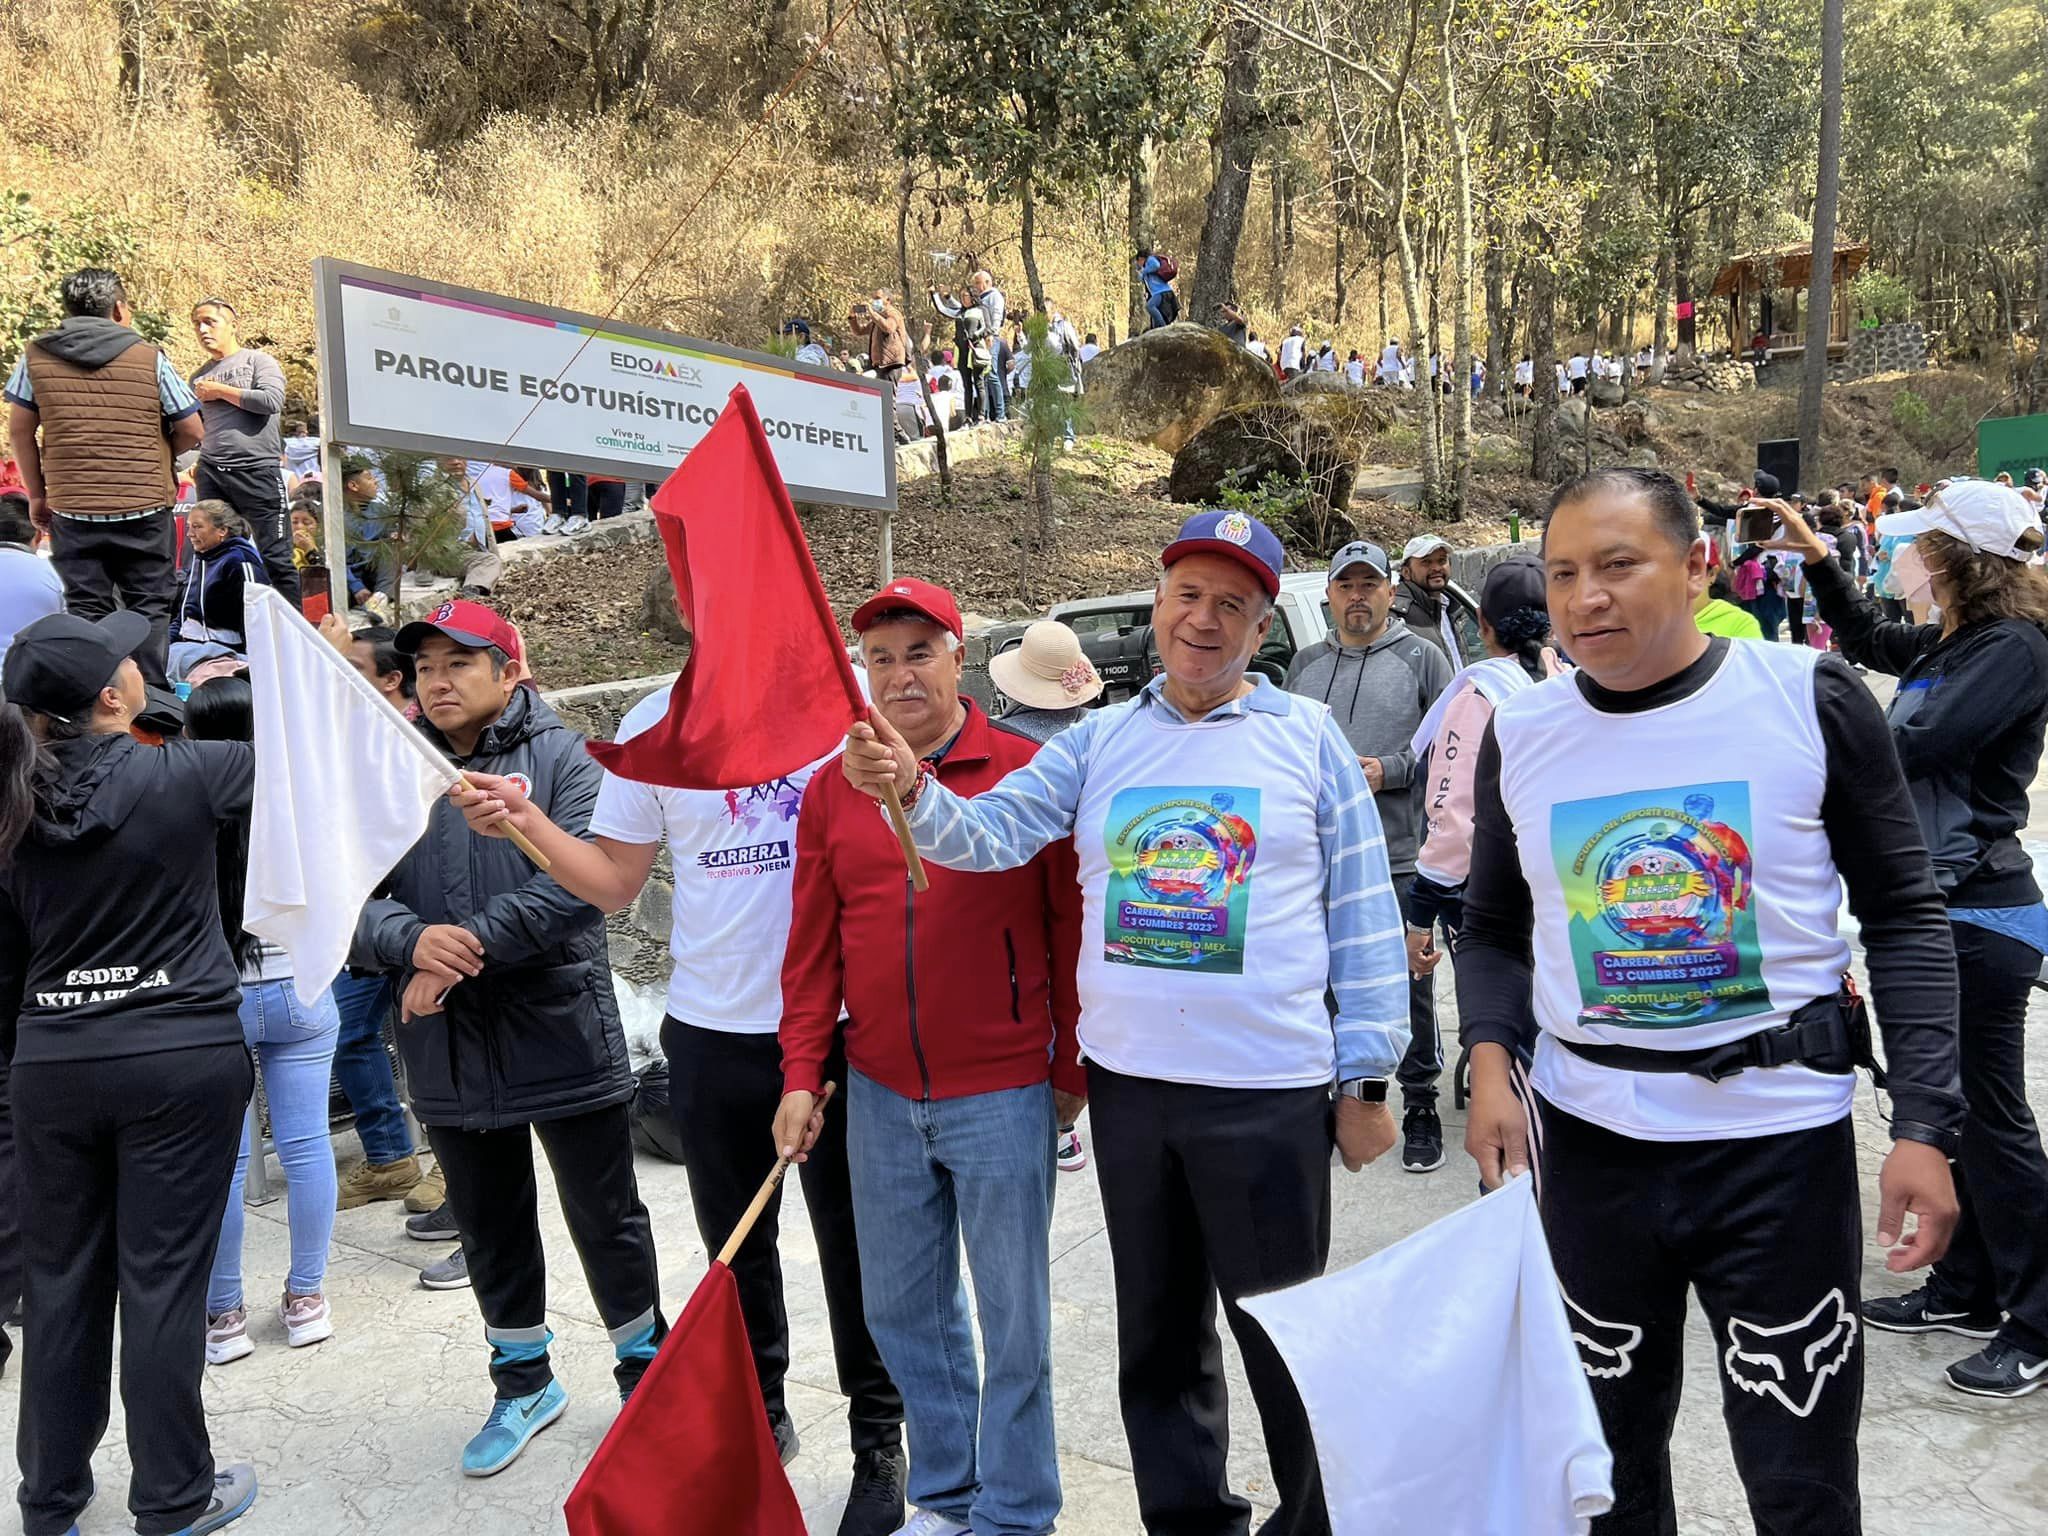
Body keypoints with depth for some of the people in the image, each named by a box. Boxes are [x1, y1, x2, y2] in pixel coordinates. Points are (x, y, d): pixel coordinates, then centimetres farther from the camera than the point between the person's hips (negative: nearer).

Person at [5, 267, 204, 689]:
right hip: (145, 509, -2)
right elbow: (190, 433, 1)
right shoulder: (150, 358, -2)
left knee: (85, 611, 9)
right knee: (149, 609, 7)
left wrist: (37, 495, 18)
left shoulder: (36, 357, 5)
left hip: (71, 509, 2)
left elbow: (19, 431, 8)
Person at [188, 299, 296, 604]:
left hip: (257, 469, -5)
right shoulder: (199, 377, 20)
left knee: (276, 557, -6)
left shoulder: (258, 361, 5)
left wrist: (220, 391, -4)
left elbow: (272, 401, -13)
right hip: (210, 473, 6)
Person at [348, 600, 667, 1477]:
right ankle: (523, 1383, 39)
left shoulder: (561, 757, -6)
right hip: (447, 1050, 4)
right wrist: (412, 941, -22)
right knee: (490, 1229, 19)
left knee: (605, 1216, 10)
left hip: (562, 1035, -4)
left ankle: (644, 1370, 31)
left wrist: (470, 948, -22)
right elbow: (354, 897, 0)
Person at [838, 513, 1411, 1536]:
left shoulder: (1308, 737, -2)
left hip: (1269, 1091, -3)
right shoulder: (1099, 741, 7)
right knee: (1157, 1335, 18)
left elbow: (1363, 913, -1)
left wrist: (1364, 1078, -3)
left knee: (1283, 1337, 9)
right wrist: (912, 791, -24)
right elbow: (992, 834, -3)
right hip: (1127, 1082, 4)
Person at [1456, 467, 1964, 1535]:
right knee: (1613, 1448, 19)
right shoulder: (1519, 734, 0)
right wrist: (1490, 1062, -9)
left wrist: (1924, 1125, -11)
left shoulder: (1810, 698, -8)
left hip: (1782, 1138, -2)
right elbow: (1494, 929, 9)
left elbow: (1902, 915, -4)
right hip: (1588, 1137, 3)